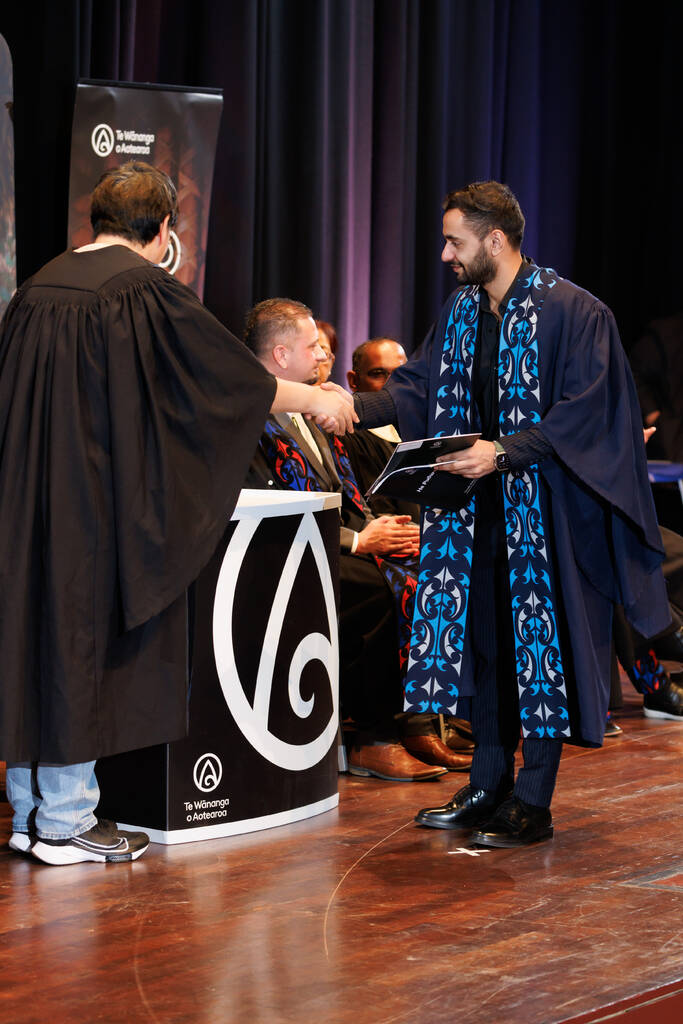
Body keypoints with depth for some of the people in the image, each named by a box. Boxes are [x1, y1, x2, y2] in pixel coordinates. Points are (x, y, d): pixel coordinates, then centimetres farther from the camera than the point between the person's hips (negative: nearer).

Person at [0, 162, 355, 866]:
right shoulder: (147, 291, -10)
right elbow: (234, 375, -3)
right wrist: (315, 400, 12)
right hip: (95, 500, -6)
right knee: (78, 635, 0)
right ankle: (65, 823, 6)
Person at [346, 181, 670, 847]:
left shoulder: (572, 313, -12)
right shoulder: (461, 312, 10)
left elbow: (583, 412, -16)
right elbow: (417, 387, 11)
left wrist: (504, 453, -23)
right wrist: (354, 406, -6)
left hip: (543, 514, -7)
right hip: (476, 513, 7)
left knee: (538, 647, -3)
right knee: (480, 640, 10)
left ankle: (533, 803, 3)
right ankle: (488, 785, 21)